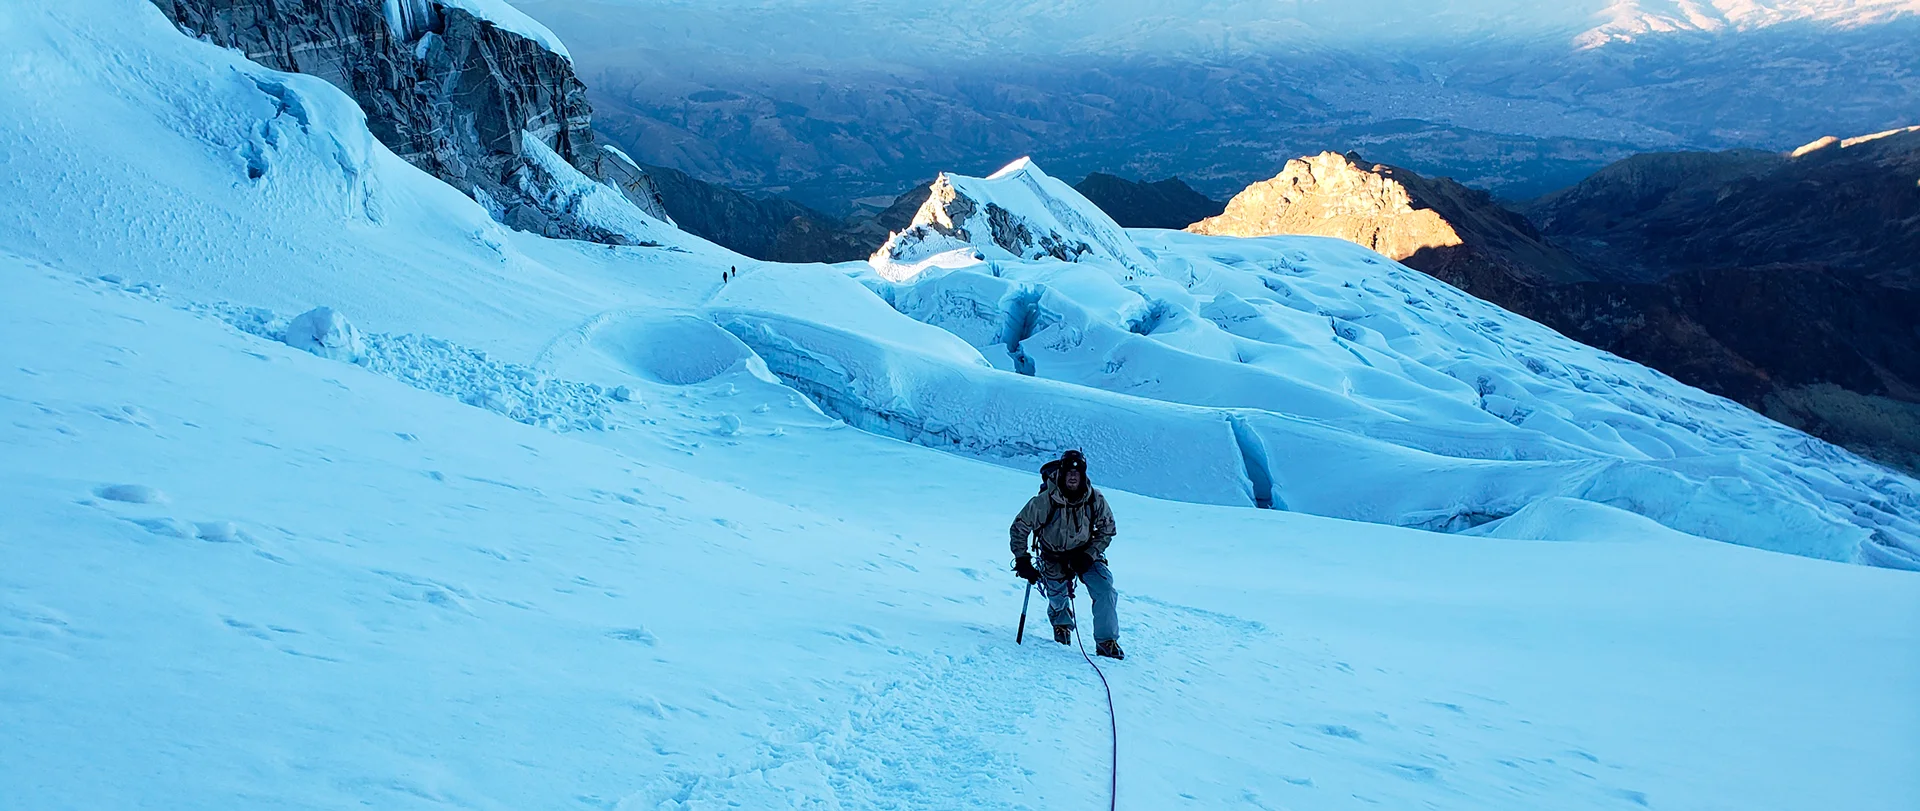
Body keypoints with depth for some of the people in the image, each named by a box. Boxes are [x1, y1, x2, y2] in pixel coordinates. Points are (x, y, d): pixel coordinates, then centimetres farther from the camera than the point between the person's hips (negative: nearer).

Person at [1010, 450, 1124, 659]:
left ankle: (1106, 642, -3)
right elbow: (1019, 528, -13)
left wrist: (1089, 555, -12)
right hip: (1054, 559, -1)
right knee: (1058, 600, 10)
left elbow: (1107, 529, -2)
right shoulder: (1046, 501, -24)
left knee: (1106, 592, -17)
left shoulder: (1095, 499, -17)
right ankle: (1061, 623, 49)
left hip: (1085, 554, 1)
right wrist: (1022, 560, -14)